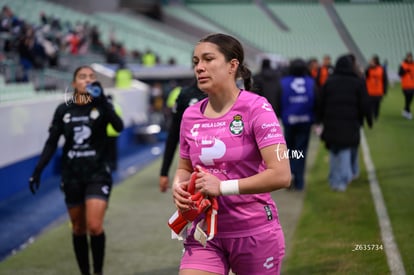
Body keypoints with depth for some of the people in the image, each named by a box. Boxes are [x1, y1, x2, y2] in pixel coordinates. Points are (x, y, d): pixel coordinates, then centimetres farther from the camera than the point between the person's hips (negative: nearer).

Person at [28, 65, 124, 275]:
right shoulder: (63, 110, 2)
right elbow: (51, 143, 6)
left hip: (97, 174, -3)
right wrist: (38, 170, -2)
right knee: (78, 229, 10)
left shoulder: (101, 106, -3)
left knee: (94, 226, -15)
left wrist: (102, 101, -34)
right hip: (72, 176, 3)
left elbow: (119, 127, -22)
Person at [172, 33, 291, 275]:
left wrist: (223, 186, -20)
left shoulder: (256, 108, -12)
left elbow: (281, 175, -20)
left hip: (256, 233, -4)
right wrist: (179, 185, -4)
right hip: (205, 232, 4)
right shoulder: (190, 116, 4)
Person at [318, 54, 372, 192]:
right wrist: (369, 119, 9)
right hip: (351, 122, -2)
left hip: (332, 122, 2)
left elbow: (322, 103, 5)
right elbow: (365, 104, -1)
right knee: (347, 150, 7)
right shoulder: (358, 82, -1)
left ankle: (334, 180, 11)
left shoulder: (329, 82, 4)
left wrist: (321, 119, 13)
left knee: (334, 151, 11)